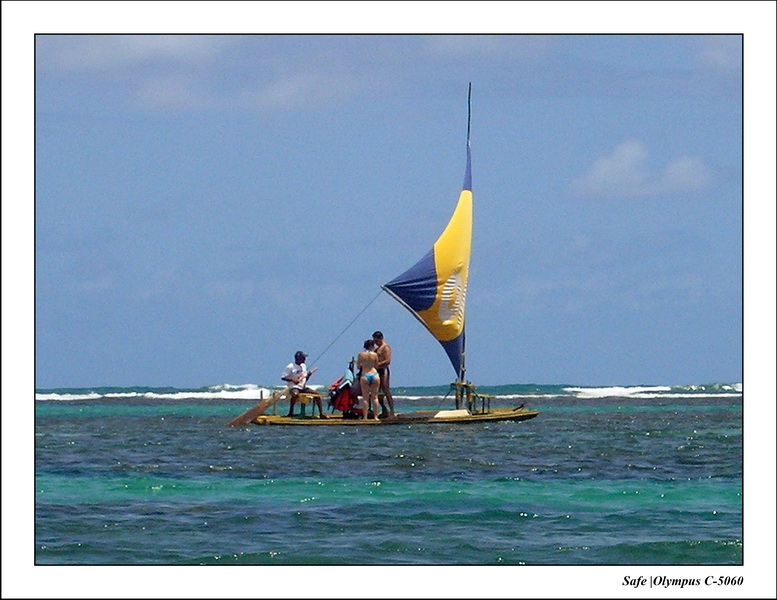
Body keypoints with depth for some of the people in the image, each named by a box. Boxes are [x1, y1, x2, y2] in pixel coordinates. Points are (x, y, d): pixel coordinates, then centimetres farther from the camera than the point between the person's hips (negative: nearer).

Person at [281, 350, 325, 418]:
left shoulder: (304, 366, 16)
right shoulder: (290, 367, -6)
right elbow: (283, 377, -8)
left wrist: (308, 375, 0)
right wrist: (293, 380, -21)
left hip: (303, 387, 7)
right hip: (294, 387, -7)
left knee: (317, 394, -7)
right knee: (295, 394, -41)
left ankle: (321, 413, -4)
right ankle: (291, 411, -27)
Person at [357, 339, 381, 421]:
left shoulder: (361, 355, 0)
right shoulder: (374, 355, -1)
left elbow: (358, 366, 6)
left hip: (365, 376, 0)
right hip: (374, 374, 0)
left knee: (365, 397, 4)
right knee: (375, 397, 6)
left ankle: (365, 417, 0)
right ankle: (375, 416, 5)